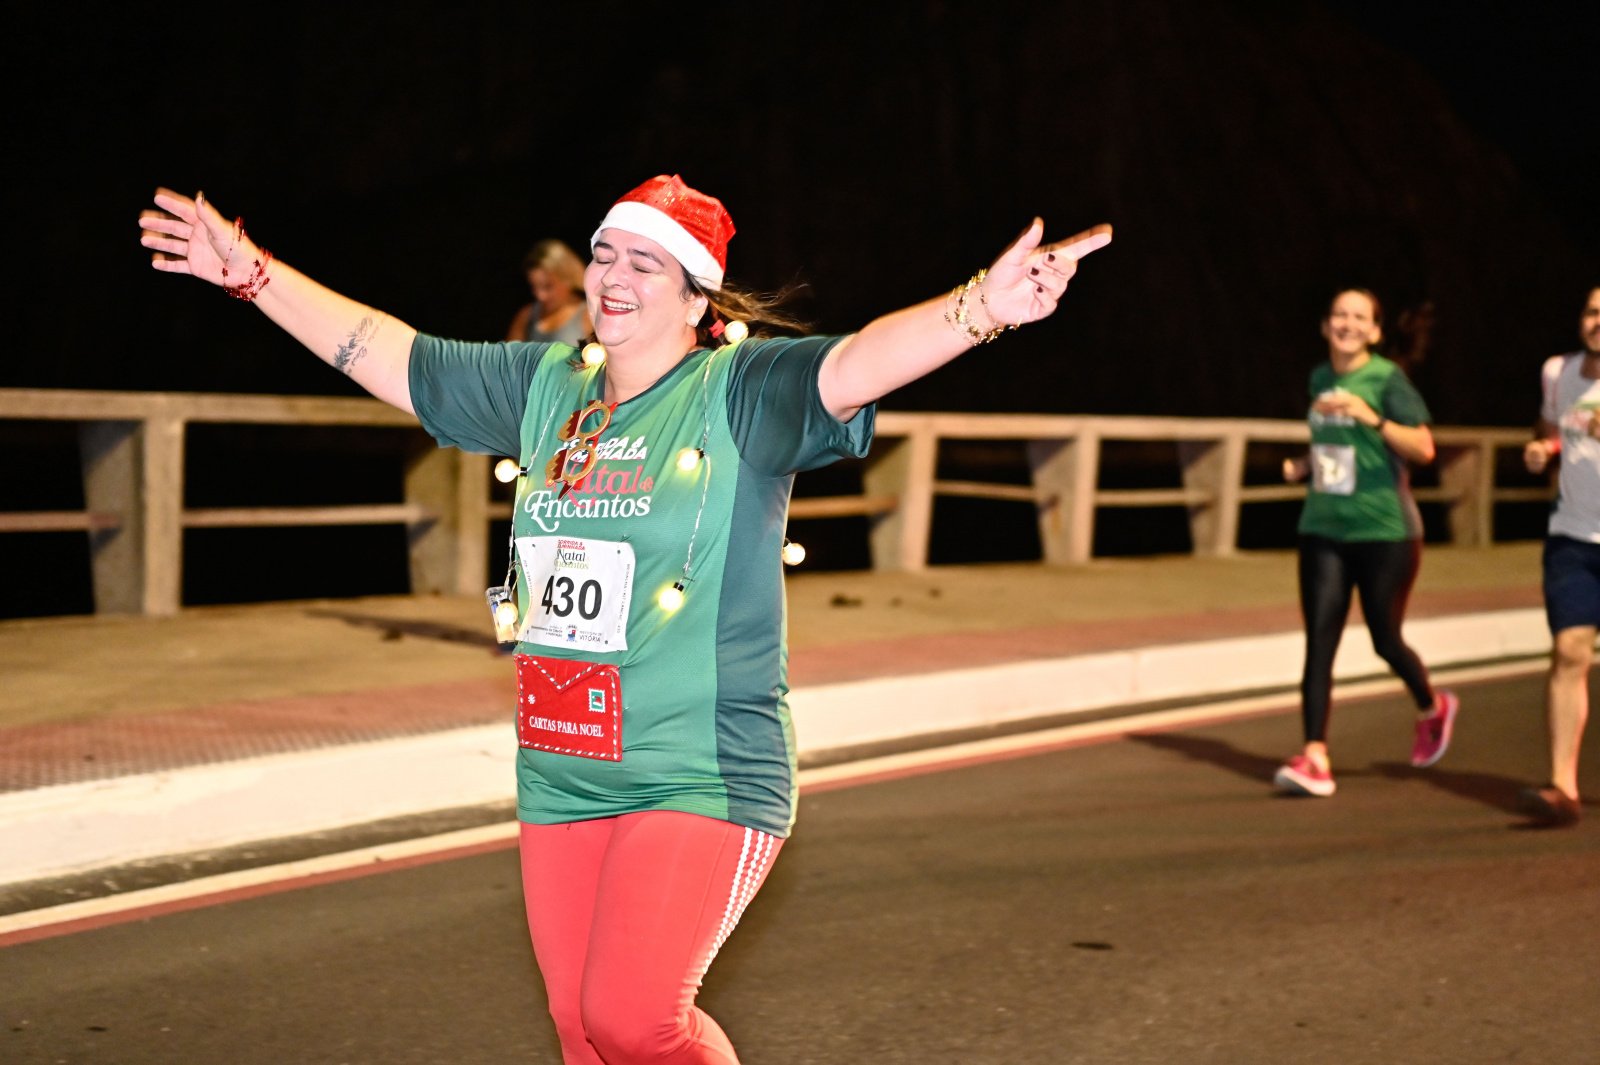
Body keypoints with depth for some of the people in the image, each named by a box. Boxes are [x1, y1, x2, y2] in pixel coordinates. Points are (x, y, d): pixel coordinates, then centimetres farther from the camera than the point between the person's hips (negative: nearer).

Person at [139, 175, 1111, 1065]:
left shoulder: (739, 395, -8)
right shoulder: (543, 388, 10)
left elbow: (856, 366, -26)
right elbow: (386, 354, 18)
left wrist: (980, 308, -45)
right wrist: (254, 272, 20)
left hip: (702, 778, -6)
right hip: (559, 780, 7)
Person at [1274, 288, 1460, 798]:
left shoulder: (1388, 380, -8)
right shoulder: (1319, 378, 10)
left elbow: (1424, 449, -18)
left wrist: (1371, 417, -29)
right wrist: (1304, 464, 7)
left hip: (1384, 531, -5)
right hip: (1322, 530, 5)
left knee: (1385, 641, 6)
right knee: (1319, 641, -6)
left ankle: (1433, 708, 37)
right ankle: (1314, 760, -10)